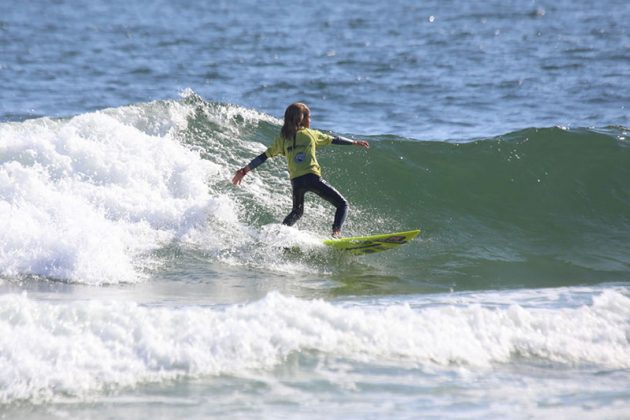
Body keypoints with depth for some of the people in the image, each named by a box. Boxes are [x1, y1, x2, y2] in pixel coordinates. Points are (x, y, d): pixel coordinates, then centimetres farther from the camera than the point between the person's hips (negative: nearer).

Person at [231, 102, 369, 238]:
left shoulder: (282, 138, 15)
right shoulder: (311, 134, 10)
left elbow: (265, 156, 12)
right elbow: (334, 140, 19)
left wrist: (244, 170, 16)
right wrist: (355, 142, 33)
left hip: (295, 181, 4)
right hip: (312, 177, -4)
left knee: (297, 212, 30)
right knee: (342, 204, 3)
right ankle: (336, 233, -20)